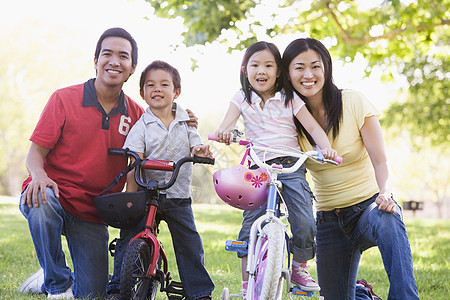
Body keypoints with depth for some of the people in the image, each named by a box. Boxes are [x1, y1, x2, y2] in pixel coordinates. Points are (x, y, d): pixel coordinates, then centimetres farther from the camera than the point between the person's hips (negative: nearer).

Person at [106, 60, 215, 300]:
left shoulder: (186, 122, 5)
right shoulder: (141, 127, -4)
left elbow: (196, 149, 5)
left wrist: (201, 152, -21)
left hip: (178, 194, 2)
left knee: (190, 242, 2)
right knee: (129, 238, -8)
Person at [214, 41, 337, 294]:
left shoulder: (289, 100, 5)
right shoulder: (242, 99, 8)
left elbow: (312, 126, -3)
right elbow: (228, 122, -8)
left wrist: (327, 148, -22)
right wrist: (223, 132, -33)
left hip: (291, 167, 0)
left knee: (305, 223, -12)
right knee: (251, 223, -10)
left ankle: (300, 268, 14)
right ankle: (247, 284, 2)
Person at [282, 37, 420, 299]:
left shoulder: (353, 102, -7)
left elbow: (380, 160, -11)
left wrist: (384, 193, -30)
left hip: (369, 204, -3)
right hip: (329, 222, 3)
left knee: (388, 223, -39)